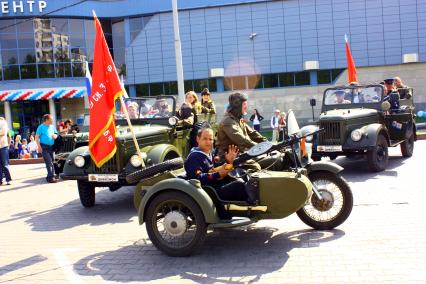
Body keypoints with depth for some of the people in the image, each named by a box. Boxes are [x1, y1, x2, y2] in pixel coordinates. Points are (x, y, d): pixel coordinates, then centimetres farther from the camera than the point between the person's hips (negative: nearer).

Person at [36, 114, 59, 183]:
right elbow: (37, 137, -6)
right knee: (49, 162, -12)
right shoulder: (41, 127, -3)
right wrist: (39, 146, -15)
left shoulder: (52, 127, 14)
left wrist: (55, 136, -1)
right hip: (44, 147, -6)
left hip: (51, 147, 6)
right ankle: (51, 177, -13)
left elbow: (56, 135, 24)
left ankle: (50, 176, 17)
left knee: (51, 162, 8)